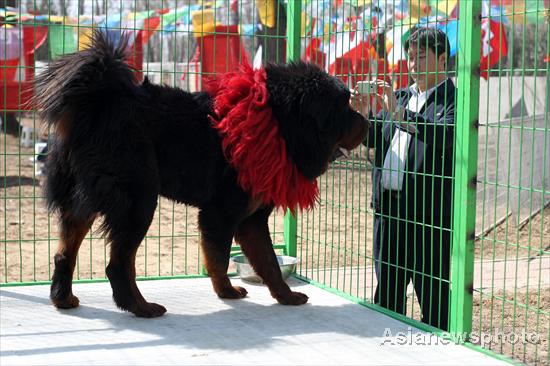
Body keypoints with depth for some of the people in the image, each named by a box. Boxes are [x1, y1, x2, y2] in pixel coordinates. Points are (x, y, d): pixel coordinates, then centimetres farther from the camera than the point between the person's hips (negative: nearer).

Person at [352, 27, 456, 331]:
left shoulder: (453, 100, -6)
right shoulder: (401, 97, 17)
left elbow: (447, 135, -25)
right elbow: (377, 139, 21)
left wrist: (400, 116, -30)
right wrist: (364, 116, 1)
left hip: (428, 211, -8)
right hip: (388, 205, 8)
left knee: (432, 295, -3)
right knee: (386, 290, 16)